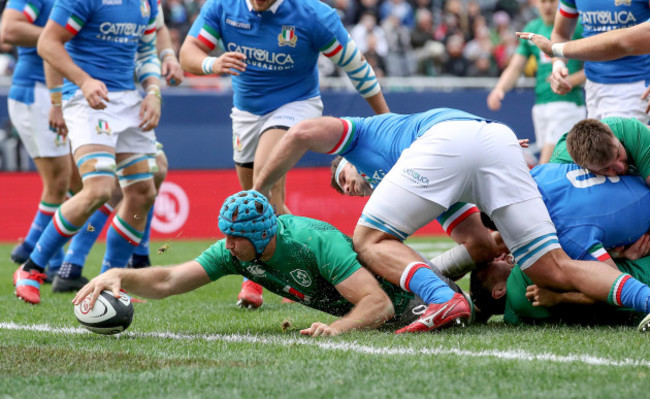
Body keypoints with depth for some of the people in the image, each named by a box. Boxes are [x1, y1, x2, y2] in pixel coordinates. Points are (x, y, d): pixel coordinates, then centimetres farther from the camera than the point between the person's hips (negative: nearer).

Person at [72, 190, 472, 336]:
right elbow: (166, 282, -29)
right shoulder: (233, 252, -24)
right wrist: (119, 275, -47)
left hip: (396, 295, -7)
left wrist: (340, 327, -64)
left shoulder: (315, 242, -44)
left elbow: (378, 304, -46)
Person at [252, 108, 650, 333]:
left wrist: (258, 194, 20)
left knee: (371, 240, 9)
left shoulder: (357, 132, 35)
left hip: (448, 136, -6)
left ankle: (442, 299, -18)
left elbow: (304, 133, 12)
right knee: (554, 270, 6)